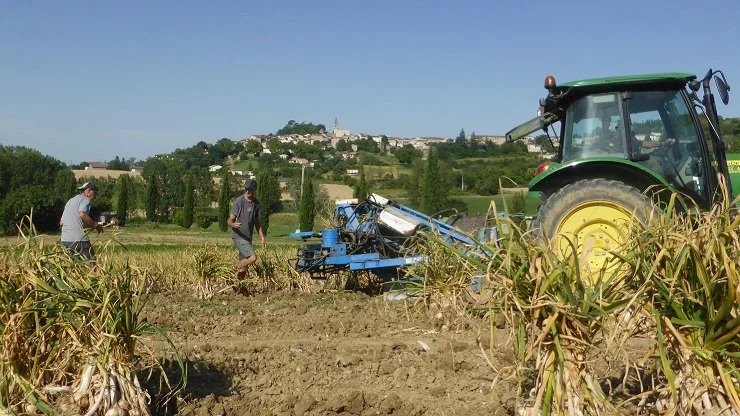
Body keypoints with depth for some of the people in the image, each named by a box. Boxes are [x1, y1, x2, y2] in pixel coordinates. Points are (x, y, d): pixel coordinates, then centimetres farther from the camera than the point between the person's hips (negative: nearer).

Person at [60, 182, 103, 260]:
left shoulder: (70, 201, 27)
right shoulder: (85, 199, 1)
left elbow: (61, 222, 24)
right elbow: (82, 214, -19)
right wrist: (95, 225, -9)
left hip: (64, 239, 8)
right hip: (78, 239, -8)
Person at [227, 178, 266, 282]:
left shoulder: (256, 203, 10)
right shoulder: (238, 201, -9)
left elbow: (257, 222, 19)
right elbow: (229, 221, -10)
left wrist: (262, 238, 12)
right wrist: (234, 224, -33)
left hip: (248, 238, 6)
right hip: (238, 236, -6)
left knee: (243, 270, 4)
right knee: (253, 257, -23)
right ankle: (235, 269, -3)